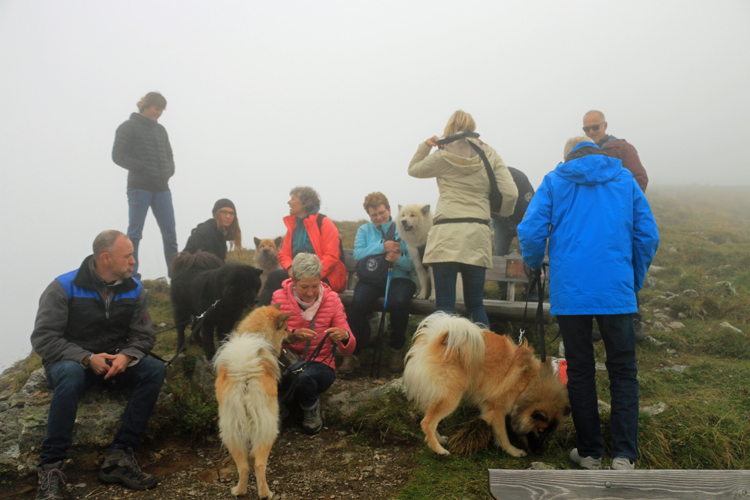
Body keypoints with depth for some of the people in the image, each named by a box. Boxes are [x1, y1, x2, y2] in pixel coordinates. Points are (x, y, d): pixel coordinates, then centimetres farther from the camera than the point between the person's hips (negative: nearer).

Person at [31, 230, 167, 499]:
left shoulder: (134, 290, 0)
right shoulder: (64, 287, -11)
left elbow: (143, 336, 3)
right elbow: (43, 338, -13)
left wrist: (126, 355, -21)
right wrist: (87, 358, -26)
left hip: (116, 360, 4)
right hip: (70, 361, -4)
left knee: (155, 370, -23)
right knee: (71, 375, -39)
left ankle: (119, 456, -25)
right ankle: (50, 467, -29)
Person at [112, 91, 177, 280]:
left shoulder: (160, 130, 17)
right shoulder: (129, 127, 0)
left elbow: (169, 155, 23)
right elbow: (118, 155, -7)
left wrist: (169, 170, 1)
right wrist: (143, 168, -17)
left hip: (162, 188, 5)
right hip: (139, 188, -5)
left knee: (170, 235, 4)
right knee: (134, 234, -1)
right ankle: (131, 276, 6)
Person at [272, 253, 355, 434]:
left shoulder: (331, 299, -7)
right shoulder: (280, 297, -7)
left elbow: (348, 349, -8)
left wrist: (344, 336, -32)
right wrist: (292, 335, -34)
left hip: (320, 365, 1)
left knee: (304, 378, -35)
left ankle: (311, 407, 2)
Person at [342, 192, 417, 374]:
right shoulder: (364, 230, 17)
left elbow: (413, 265, -1)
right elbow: (358, 254, -3)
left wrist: (398, 259, -22)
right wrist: (383, 246, -13)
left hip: (399, 277, -1)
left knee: (398, 302, -35)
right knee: (358, 301, -31)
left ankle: (397, 349, -10)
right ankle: (352, 353, -19)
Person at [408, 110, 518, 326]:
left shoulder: (442, 156, 5)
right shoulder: (490, 156, 10)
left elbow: (413, 169, 23)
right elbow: (510, 194, 3)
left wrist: (424, 147, 26)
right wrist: (501, 213, 20)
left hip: (447, 233, -3)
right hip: (478, 235, 3)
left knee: (444, 305, -3)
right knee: (476, 304, 12)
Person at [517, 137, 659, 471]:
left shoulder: (555, 181, 6)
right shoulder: (625, 180, 10)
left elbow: (530, 232, -4)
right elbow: (648, 235, 7)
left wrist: (534, 266, 14)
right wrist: (635, 280, 17)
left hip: (569, 291, 0)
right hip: (616, 292, 1)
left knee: (580, 371, 11)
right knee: (623, 372, 11)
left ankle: (589, 452, 20)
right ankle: (624, 455, 7)